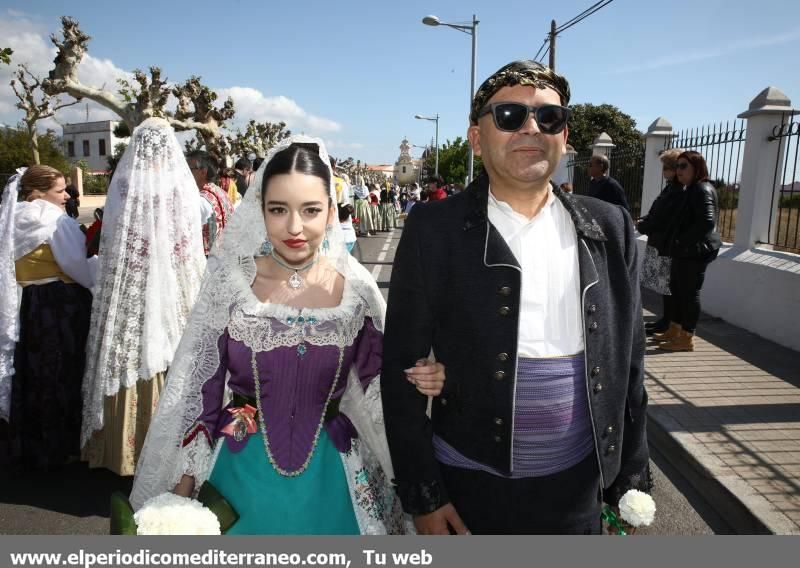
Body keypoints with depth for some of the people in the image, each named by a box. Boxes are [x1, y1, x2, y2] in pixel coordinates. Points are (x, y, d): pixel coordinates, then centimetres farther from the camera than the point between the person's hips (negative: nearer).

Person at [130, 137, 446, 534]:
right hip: (240, 468, 0)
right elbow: (200, 389, -3)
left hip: (328, 472, 1)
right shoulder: (231, 282, -12)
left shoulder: (356, 288, -11)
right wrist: (183, 489, 1)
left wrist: (419, 381, -20)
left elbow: (375, 379, 1)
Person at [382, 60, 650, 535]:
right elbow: (403, 370, -8)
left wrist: (630, 479, 7)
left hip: (579, 486, 3)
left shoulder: (609, 228, -1)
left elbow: (627, 365, 4)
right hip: (470, 488, -2)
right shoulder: (435, 229, -10)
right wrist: (423, 496, -7)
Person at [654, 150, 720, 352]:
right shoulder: (691, 190, 17)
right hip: (686, 251, 10)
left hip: (696, 251, -10)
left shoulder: (702, 190, -15)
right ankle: (674, 331, 27)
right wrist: (678, 244, 11)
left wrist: (682, 242, -21)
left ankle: (686, 338, 4)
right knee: (677, 289, 16)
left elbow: (707, 222, -26)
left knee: (690, 292, -4)